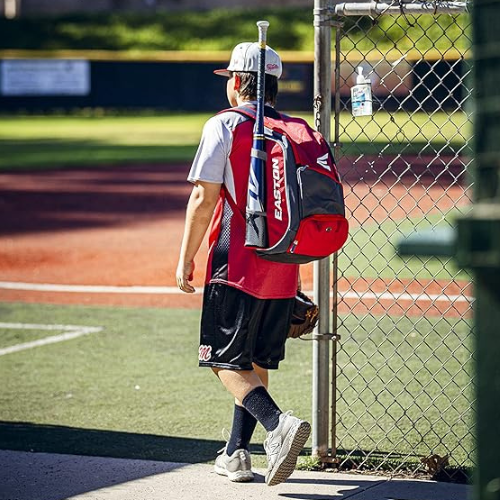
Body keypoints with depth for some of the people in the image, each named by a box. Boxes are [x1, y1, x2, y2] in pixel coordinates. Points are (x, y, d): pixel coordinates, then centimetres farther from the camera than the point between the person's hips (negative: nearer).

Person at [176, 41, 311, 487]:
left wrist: (186, 259, -4)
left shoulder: (224, 126, -6)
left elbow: (204, 200, -11)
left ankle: (279, 423, -26)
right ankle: (237, 454, 17)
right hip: (283, 268, 6)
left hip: (237, 263, -6)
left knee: (227, 362, -3)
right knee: (257, 362, 15)